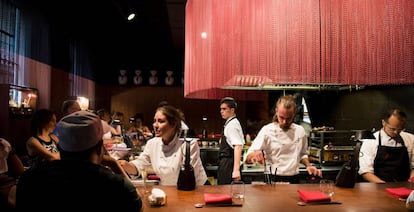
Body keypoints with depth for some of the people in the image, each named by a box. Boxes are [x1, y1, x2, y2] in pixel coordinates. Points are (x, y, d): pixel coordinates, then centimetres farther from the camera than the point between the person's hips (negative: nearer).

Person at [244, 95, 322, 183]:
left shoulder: (300, 131, 8)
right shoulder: (267, 130, -6)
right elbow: (248, 158, -10)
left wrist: (308, 166, 4)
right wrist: (255, 155, -32)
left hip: (294, 180, 4)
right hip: (273, 181, -3)